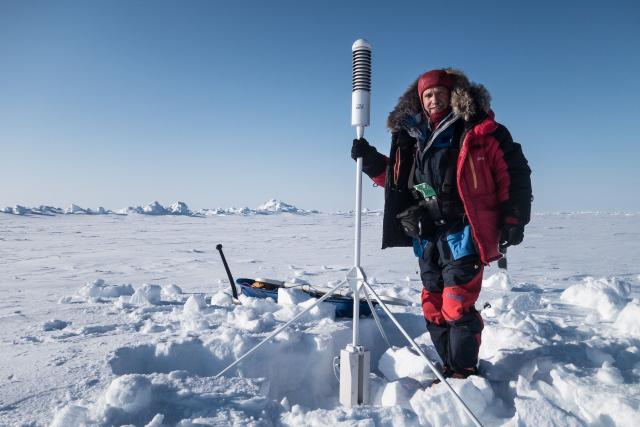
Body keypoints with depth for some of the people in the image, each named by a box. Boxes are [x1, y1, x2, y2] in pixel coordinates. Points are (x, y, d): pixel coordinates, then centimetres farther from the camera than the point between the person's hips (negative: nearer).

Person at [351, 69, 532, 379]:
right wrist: (371, 160, 8)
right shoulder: (414, 138, 14)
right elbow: (397, 178, 23)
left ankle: (465, 373, 10)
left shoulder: (481, 131, -1)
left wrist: (513, 219, -6)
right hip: (427, 237, 6)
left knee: (457, 307, -8)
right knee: (434, 308, 10)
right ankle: (449, 369, 25)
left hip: (463, 234, -6)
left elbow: (514, 173, -1)